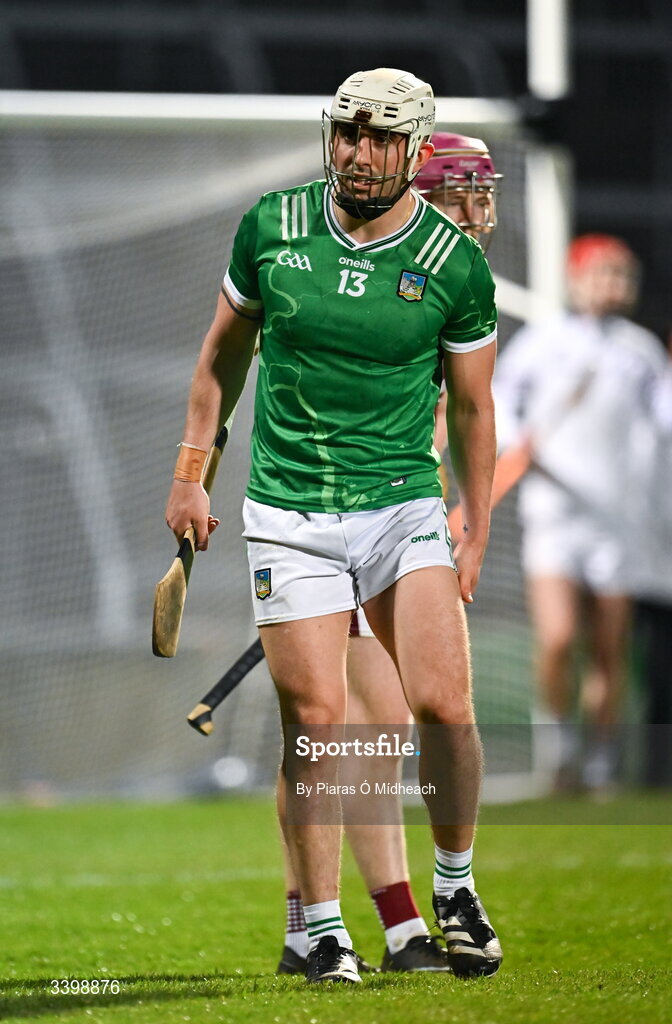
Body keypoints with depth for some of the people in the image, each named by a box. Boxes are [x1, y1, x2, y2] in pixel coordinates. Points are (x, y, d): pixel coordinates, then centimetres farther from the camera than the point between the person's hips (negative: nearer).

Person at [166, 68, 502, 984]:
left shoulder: (456, 263, -3)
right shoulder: (271, 227, -1)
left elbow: (471, 406, 7)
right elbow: (225, 350, 14)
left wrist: (476, 533, 7)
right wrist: (191, 471, 12)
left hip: (406, 507, 0)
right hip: (289, 515, 0)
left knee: (444, 705, -12)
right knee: (315, 724, -5)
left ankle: (455, 884, 11)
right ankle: (322, 927, 7)